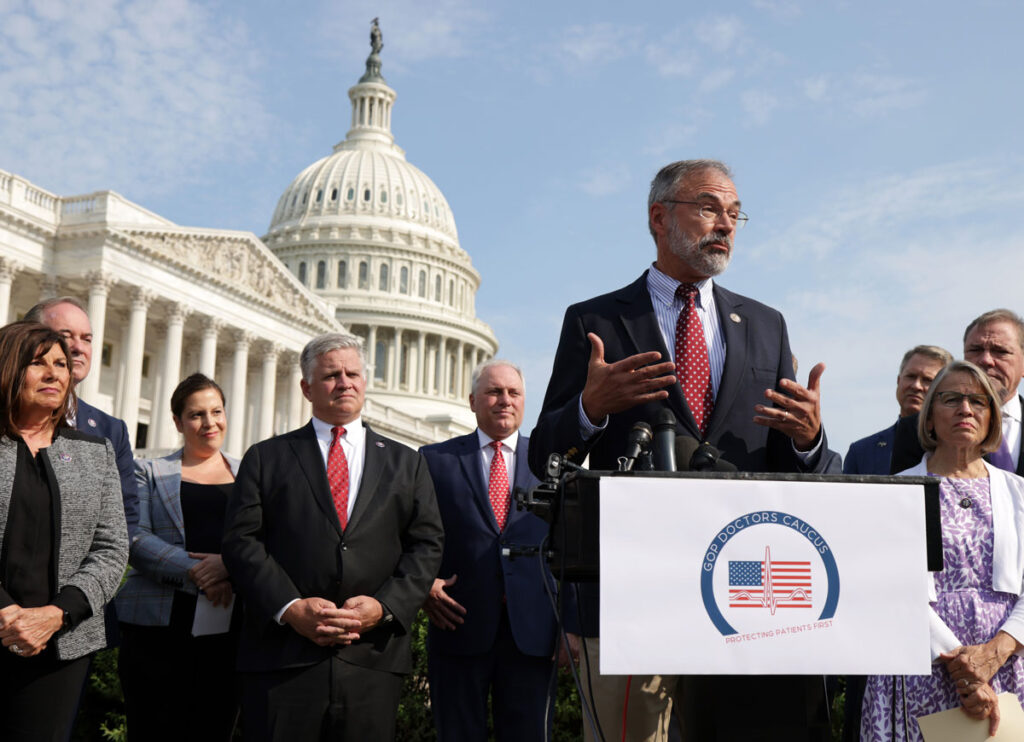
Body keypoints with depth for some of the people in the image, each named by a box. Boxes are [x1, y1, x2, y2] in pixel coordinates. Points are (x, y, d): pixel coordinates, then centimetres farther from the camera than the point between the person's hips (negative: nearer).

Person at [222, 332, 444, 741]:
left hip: (373, 660, 1)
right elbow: (241, 541, 1)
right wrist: (289, 608, -12)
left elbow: (427, 546, 7)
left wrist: (384, 606, -8)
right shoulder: (266, 458, 11)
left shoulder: (406, 463, 15)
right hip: (281, 656, -1)